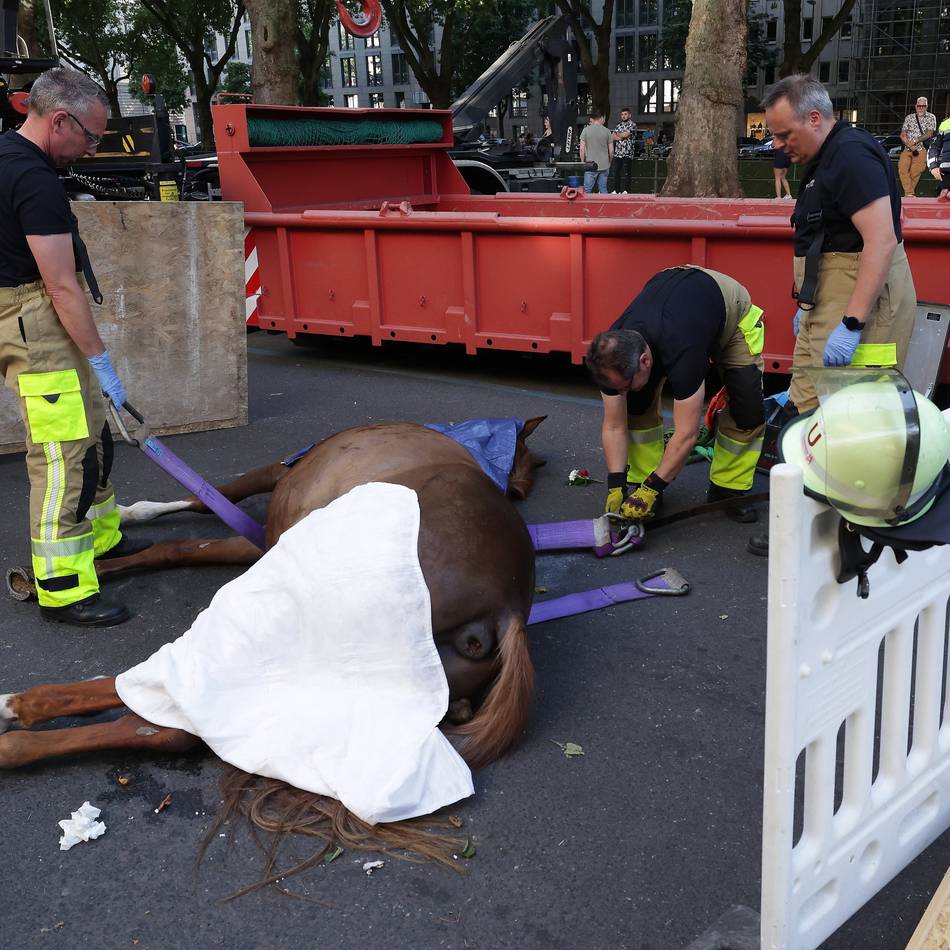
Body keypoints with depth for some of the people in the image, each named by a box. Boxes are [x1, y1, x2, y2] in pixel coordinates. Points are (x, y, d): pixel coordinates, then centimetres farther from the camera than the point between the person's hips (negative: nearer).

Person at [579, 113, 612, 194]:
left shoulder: (586, 130, -3)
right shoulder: (607, 131, 0)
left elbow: (582, 149, -6)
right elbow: (611, 151, 1)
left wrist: (583, 162, 6)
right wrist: (609, 162, 18)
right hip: (604, 166, 2)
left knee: (587, 190, 1)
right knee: (603, 190, 10)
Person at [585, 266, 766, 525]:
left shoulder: (681, 351, -47)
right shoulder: (612, 353, -30)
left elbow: (687, 434, -40)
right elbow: (614, 426, -20)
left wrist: (652, 489, -37)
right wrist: (616, 487, -26)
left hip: (731, 309, -4)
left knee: (748, 406, -18)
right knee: (637, 403, -13)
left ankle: (727, 491, -1)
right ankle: (640, 482, 2)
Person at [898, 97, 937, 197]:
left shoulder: (931, 117, 6)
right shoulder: (909, 118, 13)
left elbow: (929, 134, -4)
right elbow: (903, 135, 8)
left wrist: (915, 141, -15)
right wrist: (909, 144, -10)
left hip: (922, 149, -2)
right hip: (908, 148, 2)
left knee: (915, 172, -14)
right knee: (902, 167, -21)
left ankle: (908, 193, -5)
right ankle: (909, 193, -25)